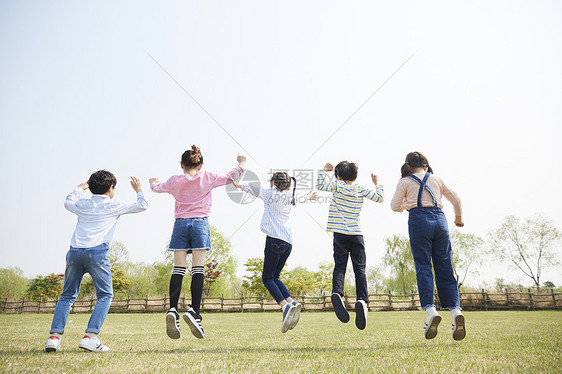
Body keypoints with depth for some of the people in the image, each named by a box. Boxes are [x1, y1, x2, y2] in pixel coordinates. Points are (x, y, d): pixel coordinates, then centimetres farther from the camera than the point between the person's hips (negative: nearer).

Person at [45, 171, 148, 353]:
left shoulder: (83, 204, 20)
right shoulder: (114, 205, 10)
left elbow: (68, 202, 43)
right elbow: (142, 206, 19)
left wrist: (80, 187, 58)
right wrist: (138, 190, 37)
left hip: (74, 251, 4)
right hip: (97, 252, -4)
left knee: (68, 295, 14)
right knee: (105, 295, 3)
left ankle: (55, 335, 3)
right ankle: (90, 336, -12)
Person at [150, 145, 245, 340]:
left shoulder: (175, 181, 9)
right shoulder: (207, 178, 5)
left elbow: (157, 188, 27)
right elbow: (230, 177, 13)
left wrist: (153, 182, 51)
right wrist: (241, 164, 32)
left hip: (180, 224, 2)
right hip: (200, 223, -2)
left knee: (178, 269, 0)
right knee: (198, 269, -6)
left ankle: (173, 310, -13)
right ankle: (194, 311, -17)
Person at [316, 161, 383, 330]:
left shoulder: (338, 186, 3)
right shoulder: (362, 190, 10)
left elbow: (320, 186, -5)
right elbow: (380, 198, 14)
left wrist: (325, 170, 9)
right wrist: (377, 183, 30)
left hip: (340, 235, -1)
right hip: (357, 235, 1)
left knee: (339, 267, 0)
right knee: (360, 270, 3)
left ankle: (337, 292, -27)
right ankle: (362, 300, -16)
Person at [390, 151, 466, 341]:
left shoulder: (405, 182, 11)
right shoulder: (436, 179, 20)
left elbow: (395, 206, 5)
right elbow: (455, 199, 22)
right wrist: (458, 218, 38)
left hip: (419, 220, -3)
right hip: (439, 220, 3)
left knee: (423, 268, -4)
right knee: (444, 267, 4)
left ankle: (430, 309, -19)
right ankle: (455, 309, -9)